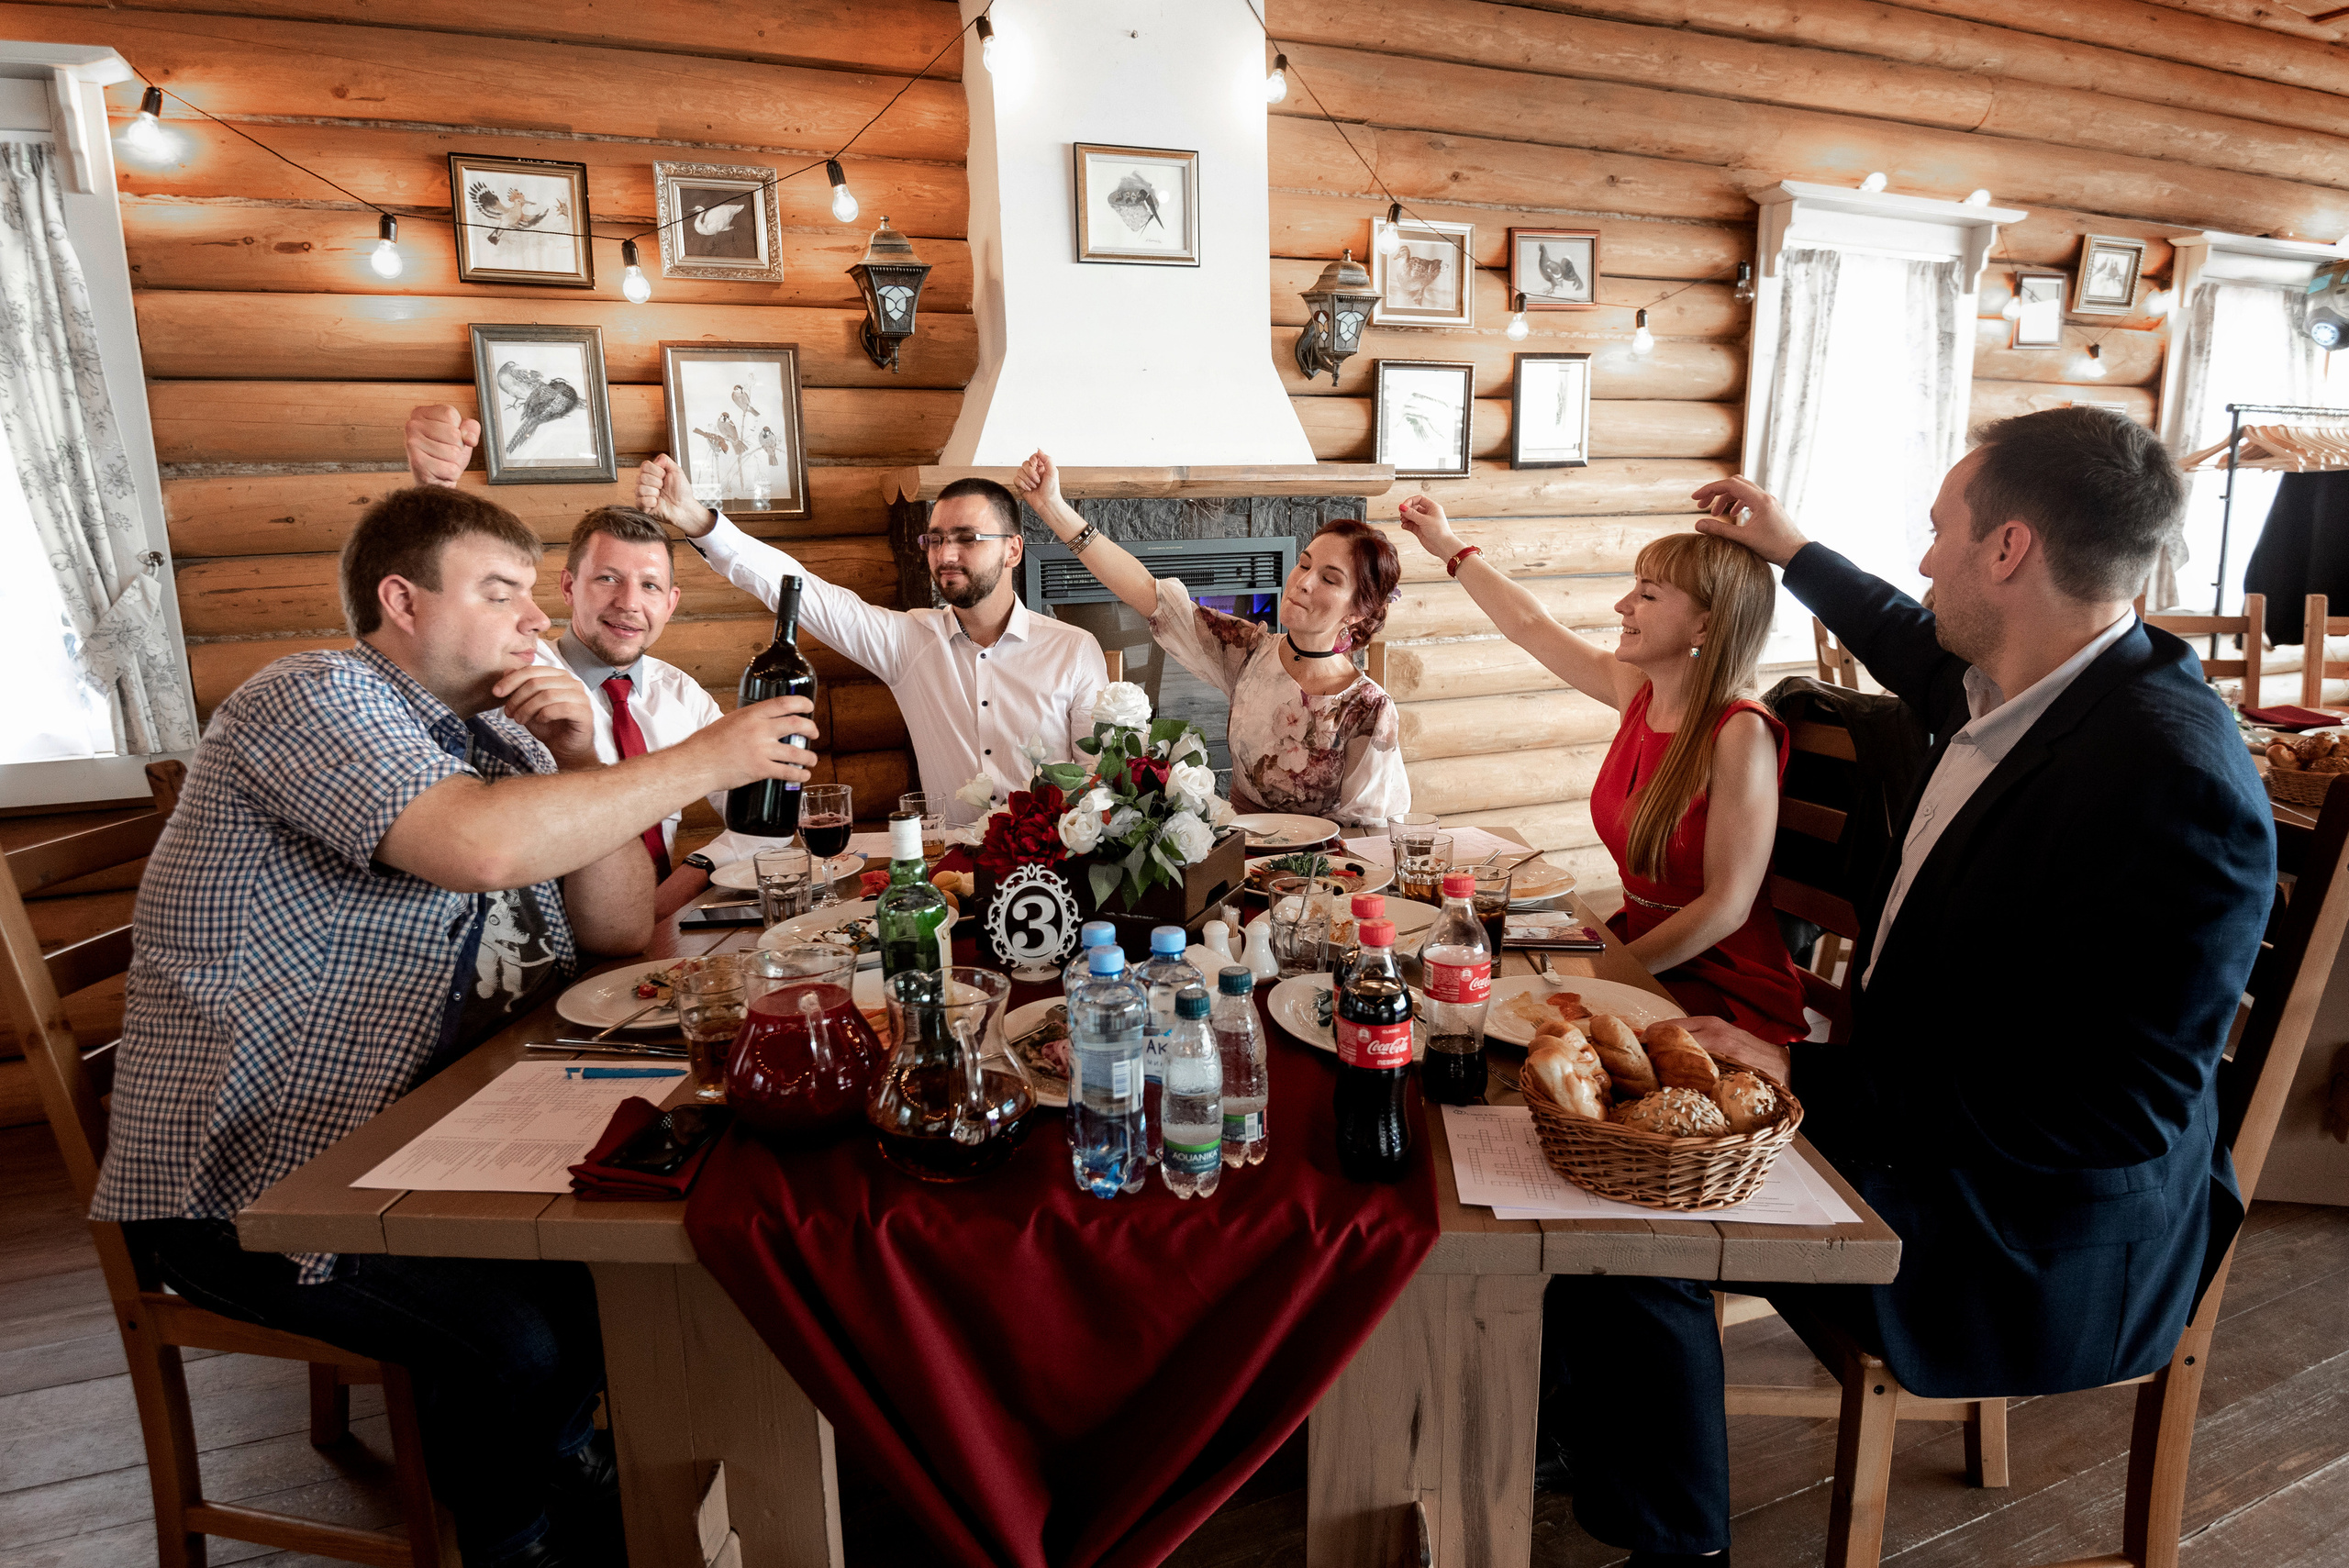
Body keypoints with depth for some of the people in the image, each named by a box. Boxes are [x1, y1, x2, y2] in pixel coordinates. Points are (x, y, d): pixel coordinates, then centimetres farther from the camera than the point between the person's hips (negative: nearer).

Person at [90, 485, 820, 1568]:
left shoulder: (496, 735, 10)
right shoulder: (317, 697, -15)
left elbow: (621, 927, 6)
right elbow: (481, 845, -36)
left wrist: (579, 764, -7)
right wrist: (702, 762, -27)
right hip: (246, 1183, -8)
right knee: (513, 1338, -23)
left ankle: (559, 1459, 21)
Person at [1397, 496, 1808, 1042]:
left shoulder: (1741, 732, -21)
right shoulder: (1637, 690, -1)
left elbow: (1728, 904, -20)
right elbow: (1529, 625, 12)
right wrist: (1450, 547, 21)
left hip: (1724, 989, -6)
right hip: (1636, 940, 6)